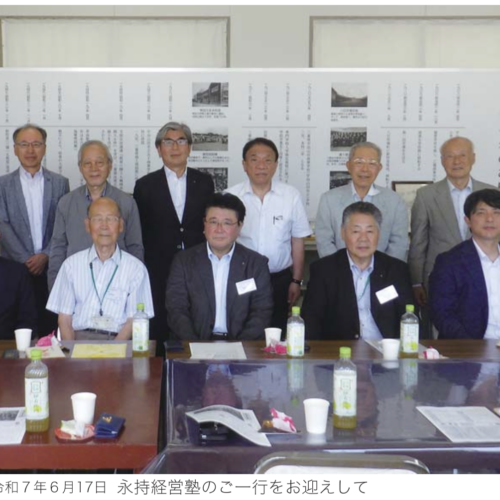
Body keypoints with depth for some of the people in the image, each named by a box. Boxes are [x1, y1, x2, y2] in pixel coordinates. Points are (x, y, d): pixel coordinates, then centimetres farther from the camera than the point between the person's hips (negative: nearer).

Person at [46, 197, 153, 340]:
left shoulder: (136, 268, 5)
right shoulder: (71, 264, 11)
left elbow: (133, 320, 1)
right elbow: (65, 317, 9)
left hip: (118, 341, -1)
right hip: (79, 338, 1)